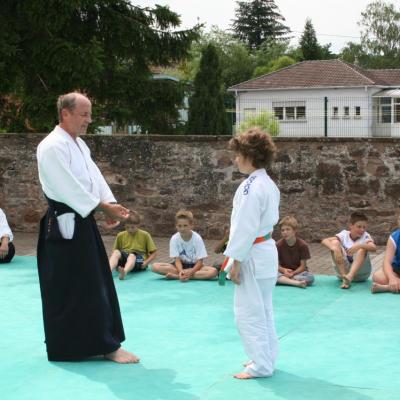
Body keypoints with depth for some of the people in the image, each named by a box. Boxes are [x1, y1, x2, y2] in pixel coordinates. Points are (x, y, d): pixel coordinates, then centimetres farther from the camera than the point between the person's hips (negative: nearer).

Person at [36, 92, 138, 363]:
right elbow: (69, 187, -22)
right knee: (66, 289, -3)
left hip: (83, 222, 10)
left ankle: (106, 344, 23)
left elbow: (95, 177, 11)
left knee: (96, 284, 14)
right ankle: (66, 347, 4)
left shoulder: (80, 144, 15)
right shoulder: (52, 146, -16)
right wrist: (103, 207, -18)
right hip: (64, 225, -10)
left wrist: (111, 206, -5)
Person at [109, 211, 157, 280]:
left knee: (132, 255, -38)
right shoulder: (120, 235, 13)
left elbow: (154, 253, 6)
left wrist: (146, 262, -11)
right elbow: (114, 251, 18)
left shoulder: (145, 235, 7)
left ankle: (124, 272, -71)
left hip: (139, 259, -3)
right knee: (116, 252, -30)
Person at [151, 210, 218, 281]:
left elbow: (200, 261, -15)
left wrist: (190, 272, -33)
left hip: (194, 266, 0)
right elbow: (177, 260, -14)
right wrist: (181, 271, -35)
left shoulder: (197, 238, -15)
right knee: (155, 266, -23)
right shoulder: (174, 239, -12)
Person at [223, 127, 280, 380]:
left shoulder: (251, 186, -20)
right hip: (267, 251, 10)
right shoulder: (269, 184, 9)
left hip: (252, 255, -10)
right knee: (263, 309, 18)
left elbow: (245, 227, -21)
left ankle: (261, 365, 3)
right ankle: (266, 358, 27)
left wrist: (235, 260, -16)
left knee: (249, 312, -2)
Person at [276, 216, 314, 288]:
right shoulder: (278, 245, -4)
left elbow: (303, 265, -9)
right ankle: (297, 283, -41)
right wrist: (284, 270, -25)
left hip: (298, 271, -1)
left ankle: (284, 280, -30)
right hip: (284, 271, 1)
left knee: (310, 277, -33)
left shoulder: (302, 245, -9)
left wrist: (293, 273, -25)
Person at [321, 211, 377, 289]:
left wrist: (359, 246, -43)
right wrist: (335, 248, -35)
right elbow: (324, 241, -15)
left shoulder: (365, 236, -4)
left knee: (362, 248, -25)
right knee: (335, 242, -18)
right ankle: (345, 278, -31)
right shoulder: (344, 234, -2)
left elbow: (374, 248, -25)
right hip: (343, 269, 1)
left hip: (360, 272, -1)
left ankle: (350, 276, -47)